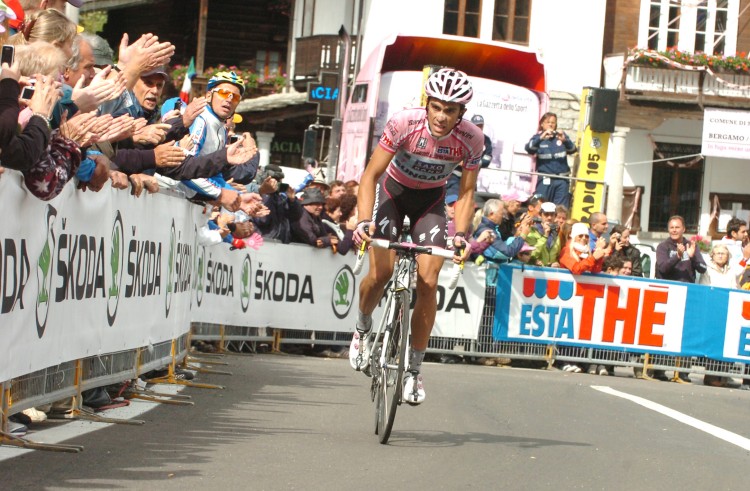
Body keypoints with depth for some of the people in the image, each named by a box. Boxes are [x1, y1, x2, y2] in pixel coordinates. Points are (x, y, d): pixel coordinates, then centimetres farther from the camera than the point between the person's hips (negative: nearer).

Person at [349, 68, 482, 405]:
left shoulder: (471, 139, -24)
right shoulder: (404, 124, -29)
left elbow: (466, 192, -13)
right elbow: (370, 176, -24)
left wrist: (461, 234, -28)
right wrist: (364, 220, -38)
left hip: (431, 201, 1)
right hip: (393, 191, -1)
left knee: (428, 283, -14)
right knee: (380, 273, -17)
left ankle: (414, 368, -2)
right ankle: (362, 329, 16)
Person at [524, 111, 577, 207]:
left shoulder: (561, 136, 8)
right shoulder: (538, 137, 5)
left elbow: (573, 150, -5)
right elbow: (529, 148, -14)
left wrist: (564, 140, -26)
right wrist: (541, 138, -30)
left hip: (562, 180, 1)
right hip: (545, 180, -1)